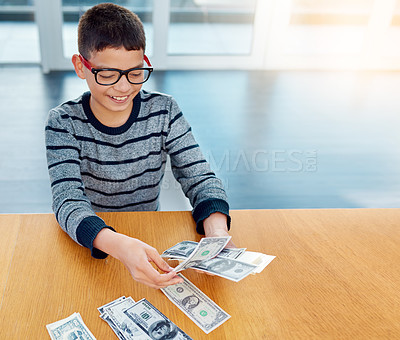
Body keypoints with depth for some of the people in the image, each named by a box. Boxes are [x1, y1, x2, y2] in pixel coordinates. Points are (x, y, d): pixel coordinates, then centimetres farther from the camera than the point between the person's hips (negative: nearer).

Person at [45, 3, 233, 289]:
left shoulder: (163, 112, -7)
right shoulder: (64, 123, -11)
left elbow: (199, 177, -9)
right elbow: (67, 200, -23)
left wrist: (216, 229, -31)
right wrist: (118, 244, -44)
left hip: (149, 240, 0)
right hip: (87, 244, 1)